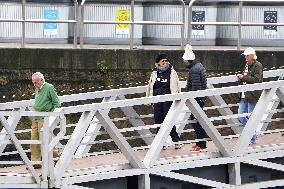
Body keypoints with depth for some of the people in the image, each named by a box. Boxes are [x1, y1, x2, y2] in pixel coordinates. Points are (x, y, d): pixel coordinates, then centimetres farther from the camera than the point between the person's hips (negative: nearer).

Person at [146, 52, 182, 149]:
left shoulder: (172, 73, 1)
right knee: (158, 121, 4)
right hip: (157, 101, 4)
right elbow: (150, 87, 19)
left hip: (168, 100, -4)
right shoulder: (154, 73, 10)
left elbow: (176, 87, 2)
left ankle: (176, 142, 4)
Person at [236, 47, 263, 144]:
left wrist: (243, 77, -16)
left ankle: (253, 139, 5)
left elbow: (256, 80, -18)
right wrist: (240, 78, 5)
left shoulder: (258, 66, -9)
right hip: (244, 96, 9)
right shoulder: (247, 65, 18)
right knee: (240, 115, 6)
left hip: (253, 96, -9)